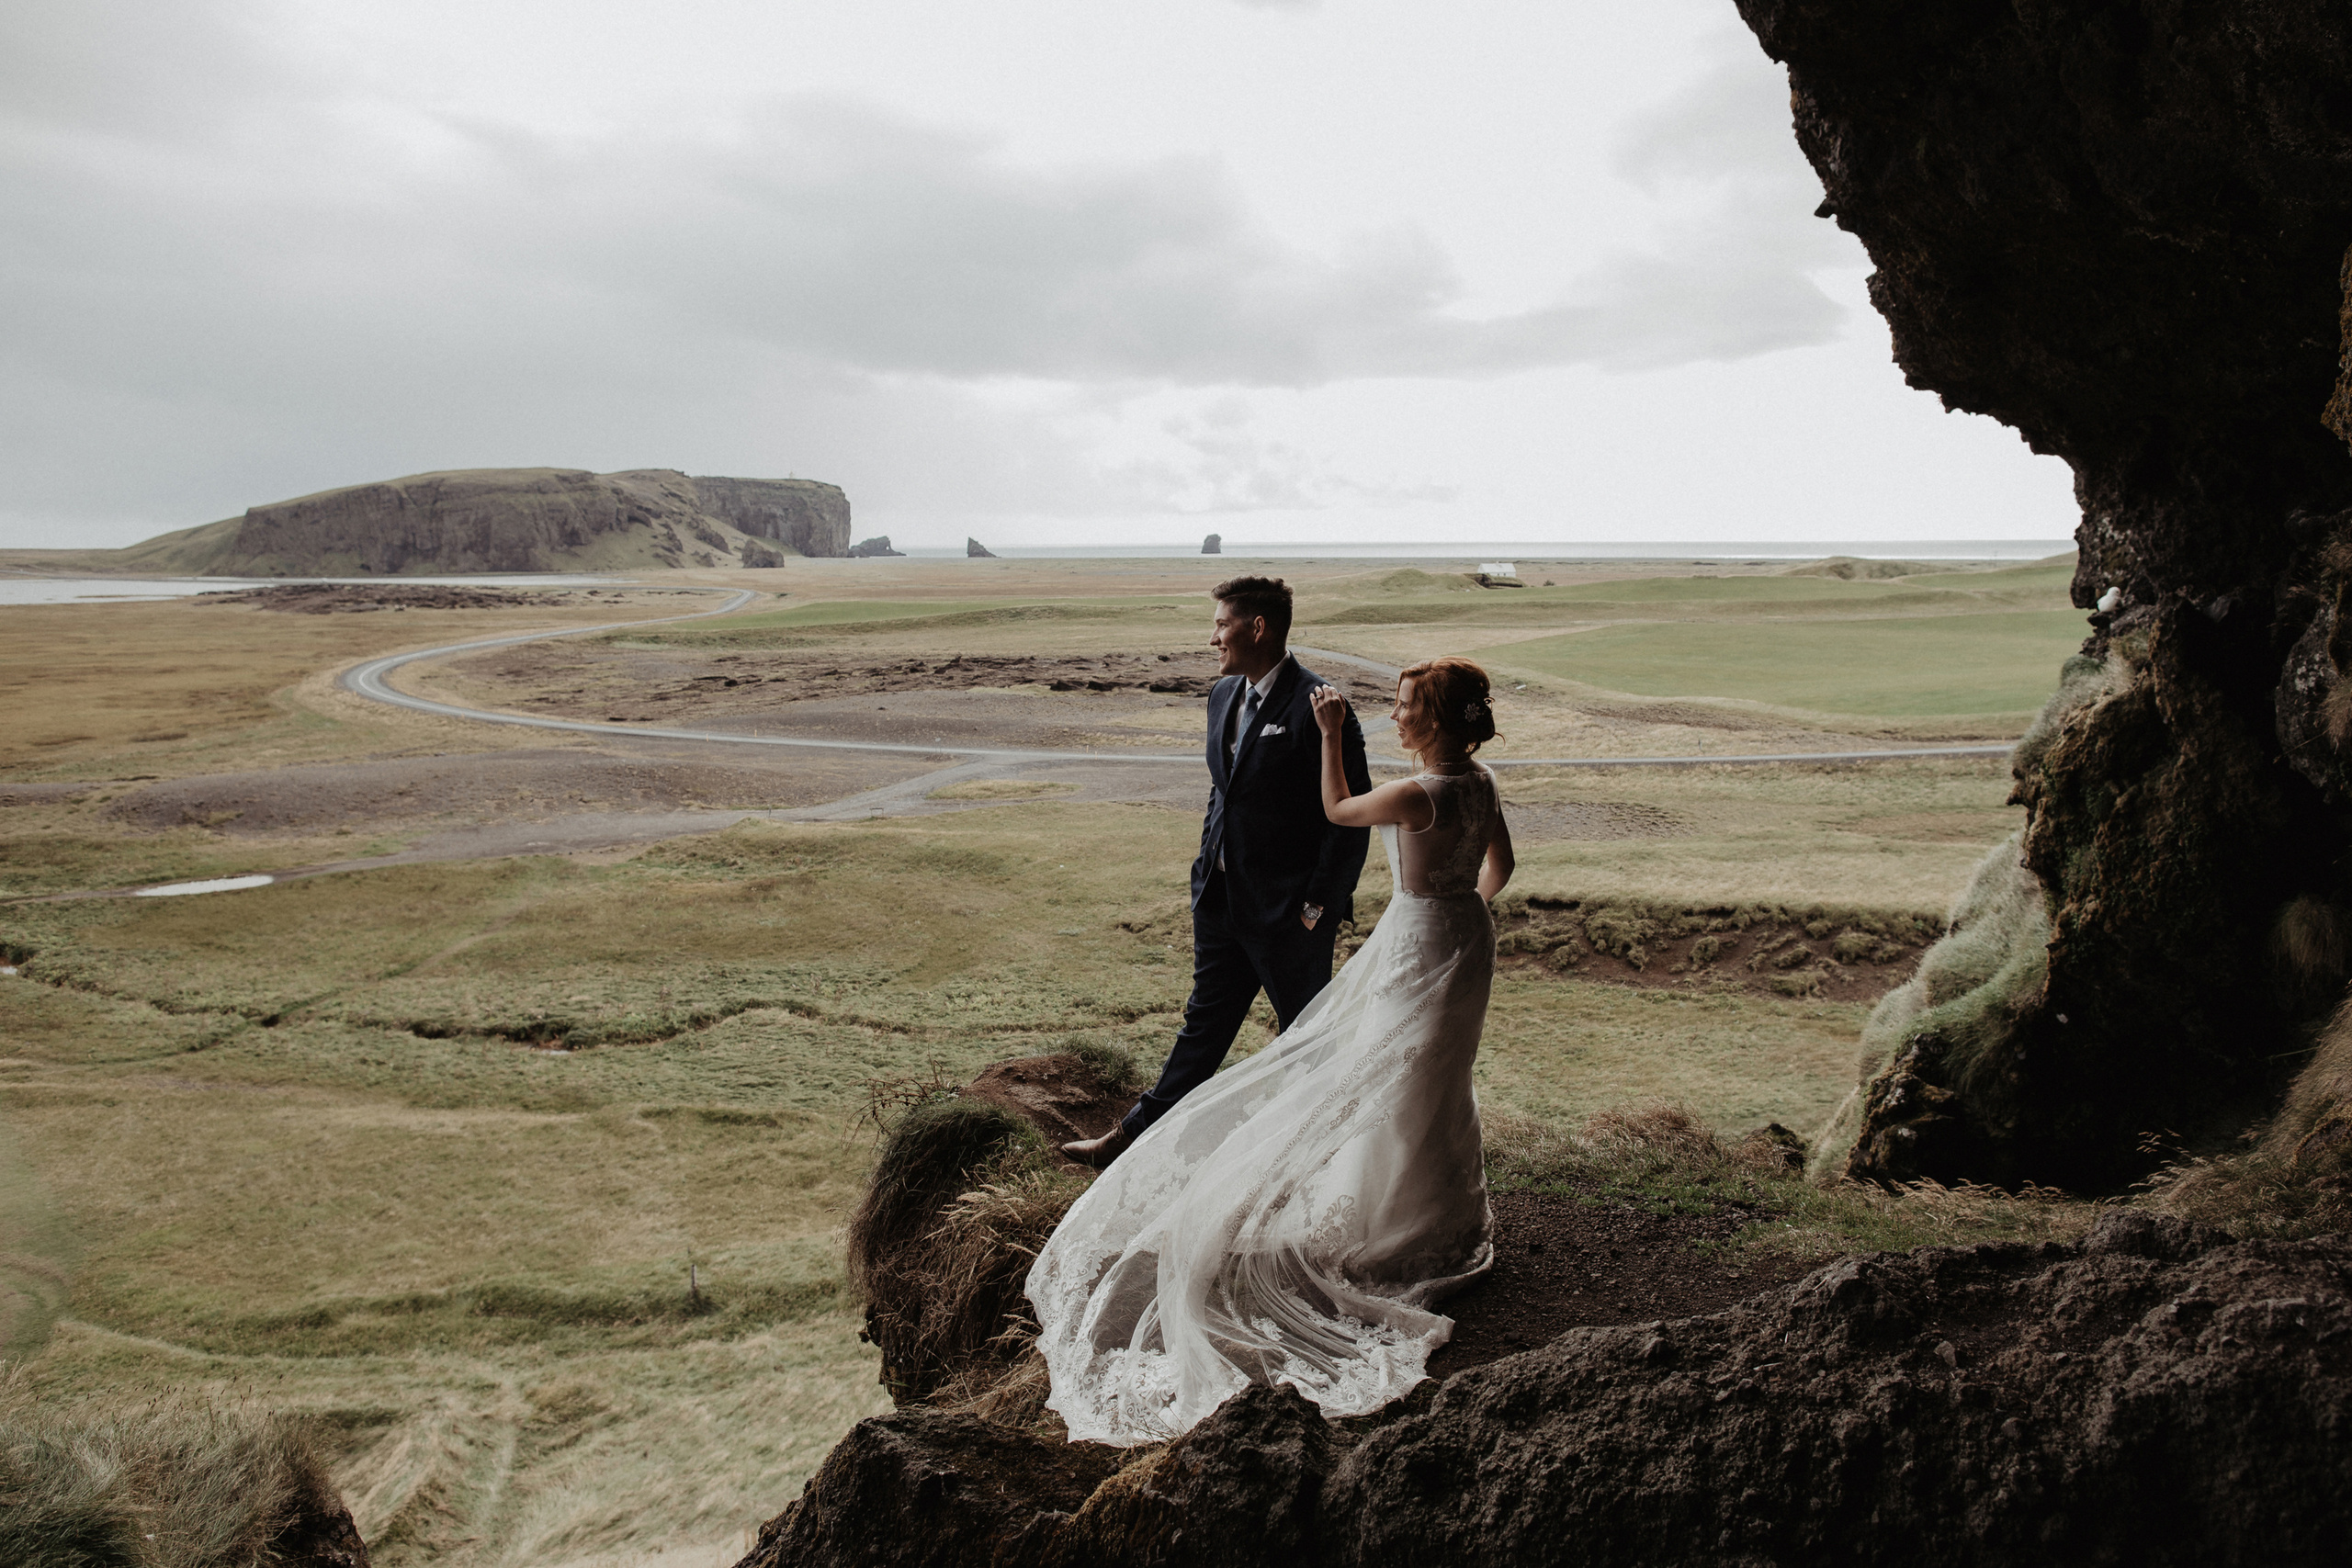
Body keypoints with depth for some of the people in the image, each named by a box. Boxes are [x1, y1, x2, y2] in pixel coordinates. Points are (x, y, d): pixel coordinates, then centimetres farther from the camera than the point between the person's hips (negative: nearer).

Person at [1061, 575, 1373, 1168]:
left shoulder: (1317, 707, -19)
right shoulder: (1224, 695, 8)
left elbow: (1352, 816, -17)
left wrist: (1318, 906, -15)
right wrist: (1208, 865, 14)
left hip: (1287, 912, -8)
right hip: (1222, 897, 8)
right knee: (1205, 1022, 18)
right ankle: (1137, 1136, 26)